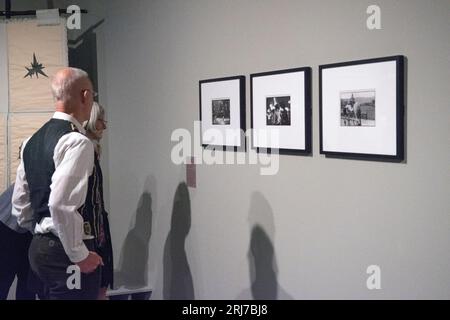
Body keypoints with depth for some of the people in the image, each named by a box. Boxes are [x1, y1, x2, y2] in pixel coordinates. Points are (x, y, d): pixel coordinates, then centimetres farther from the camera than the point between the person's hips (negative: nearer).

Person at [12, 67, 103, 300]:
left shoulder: (32, 140, 11)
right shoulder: (78, 142, -16)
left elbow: (19, 204, 16)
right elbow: (61, 204, -26)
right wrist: (80, 255, -17)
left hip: (39, 246, 9)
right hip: (65, 252, -9)